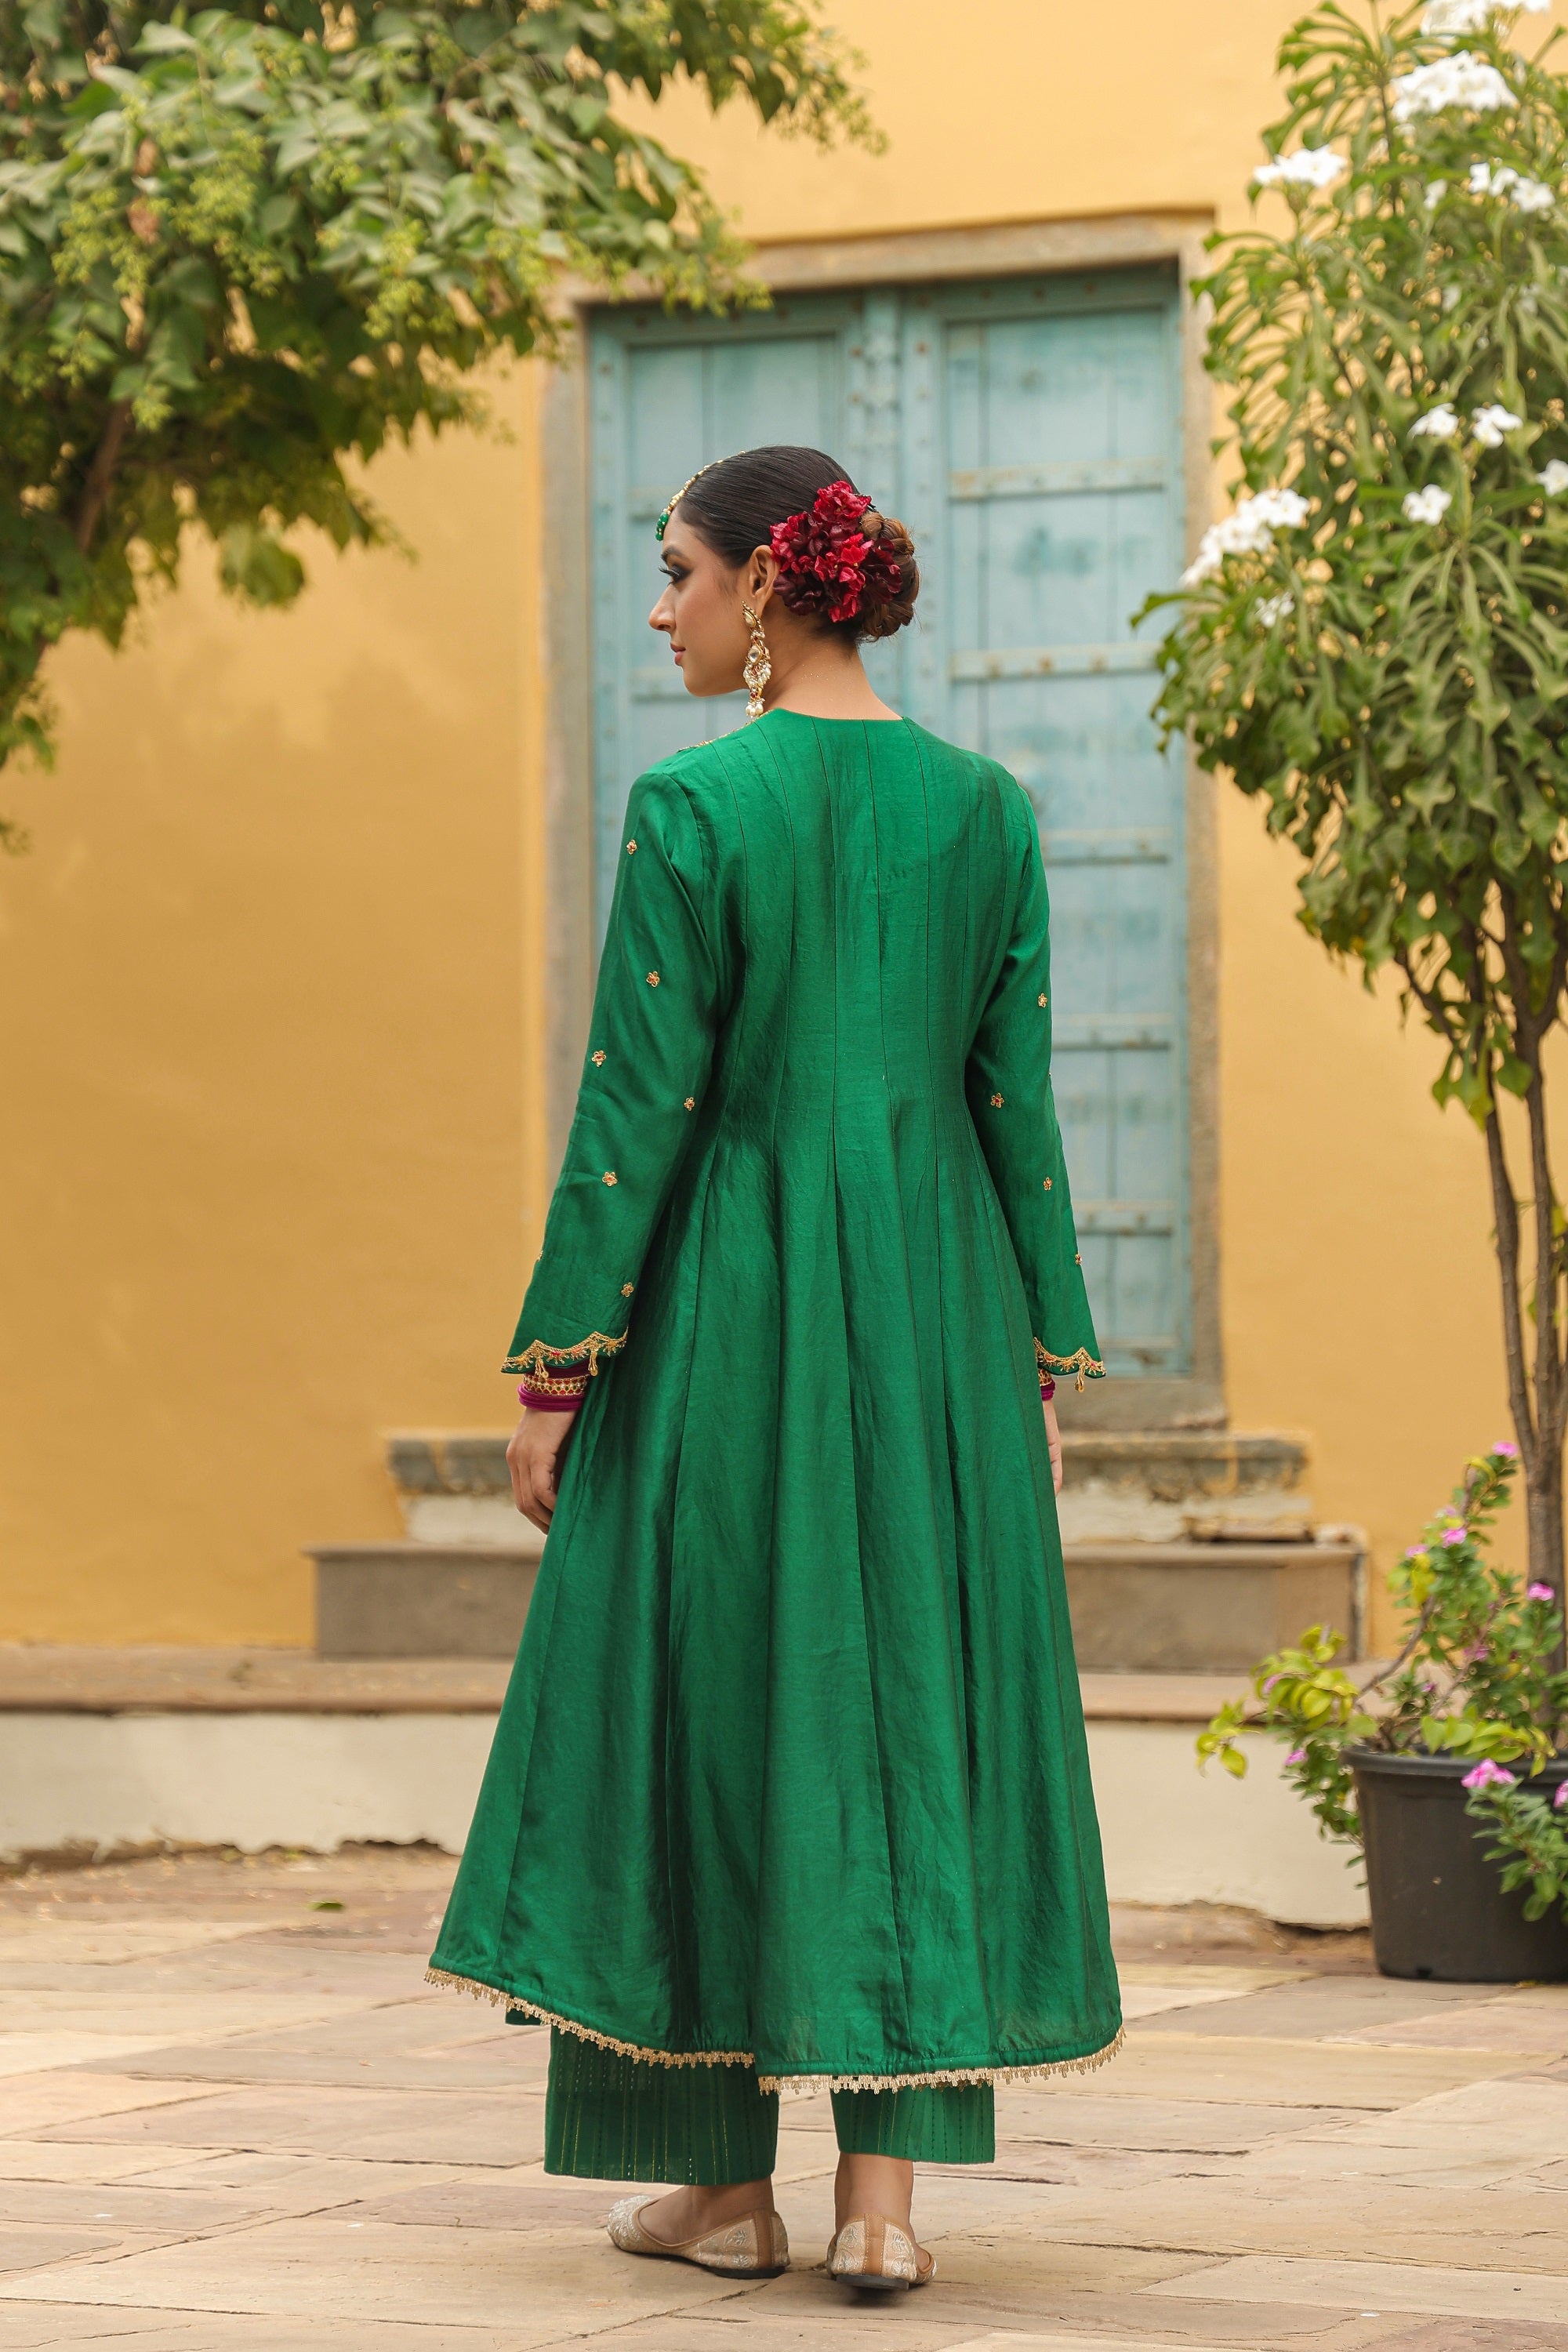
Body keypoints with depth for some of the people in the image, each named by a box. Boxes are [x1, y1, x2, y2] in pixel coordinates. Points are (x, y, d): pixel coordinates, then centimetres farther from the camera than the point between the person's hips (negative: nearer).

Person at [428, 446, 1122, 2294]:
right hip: (940, 1299, 4)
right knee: (917, 1702, 6)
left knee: (714, 1700, 7)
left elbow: (638, 1110, -11)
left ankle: (726, 2178, 13)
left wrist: (555, 1370, -6)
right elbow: (1017, 1105, 6)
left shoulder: (695, 803, -10)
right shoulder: (985, 806, 4)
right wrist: (1044, 1367, 11)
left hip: (732, 1303, -4)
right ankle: (883, 2188, 1)